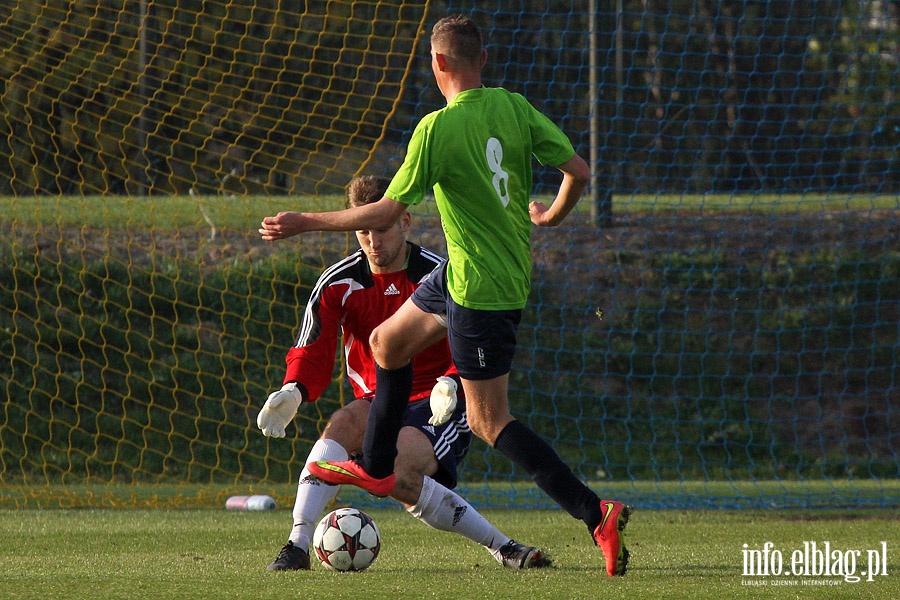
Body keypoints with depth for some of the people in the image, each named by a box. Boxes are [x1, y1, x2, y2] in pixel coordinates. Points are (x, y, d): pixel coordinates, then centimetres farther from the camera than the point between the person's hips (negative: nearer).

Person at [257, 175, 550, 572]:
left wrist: (450, 385, -29)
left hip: (436, 406, -4)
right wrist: (293, 392, -25)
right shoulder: (338, 284, -2)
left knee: (397, 475, -32)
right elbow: (312, 354, -2)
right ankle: (297, 545, -36)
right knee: (344, 423, -31)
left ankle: (502, 547, -19)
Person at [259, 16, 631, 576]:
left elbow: (386, 213, -17)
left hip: (479, 288, -8)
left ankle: (596, 513, -12)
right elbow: (579, 171, -4)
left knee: (489, 422, -3)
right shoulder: (514, 107, -2)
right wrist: (551, 216, 18)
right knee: (388, 342, 25)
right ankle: (375, 468, 42)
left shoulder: (438, 128, -20)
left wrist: (306, 223, -6)